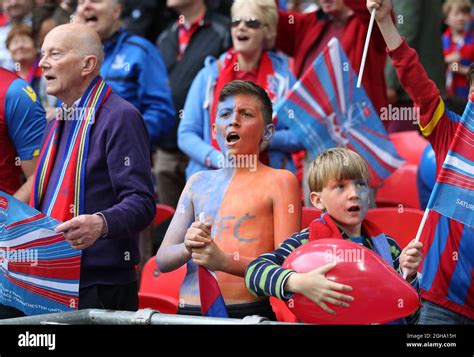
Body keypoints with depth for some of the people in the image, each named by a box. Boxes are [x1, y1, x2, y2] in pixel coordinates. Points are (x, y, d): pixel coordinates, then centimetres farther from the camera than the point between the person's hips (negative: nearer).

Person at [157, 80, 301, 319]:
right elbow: (162, 260, 11)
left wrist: (225, 261, -18)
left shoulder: (279, 181, 1)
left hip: (248, 311, -4)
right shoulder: (198, 183, 14)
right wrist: (188, 247, -10)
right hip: (189, 310, 4)